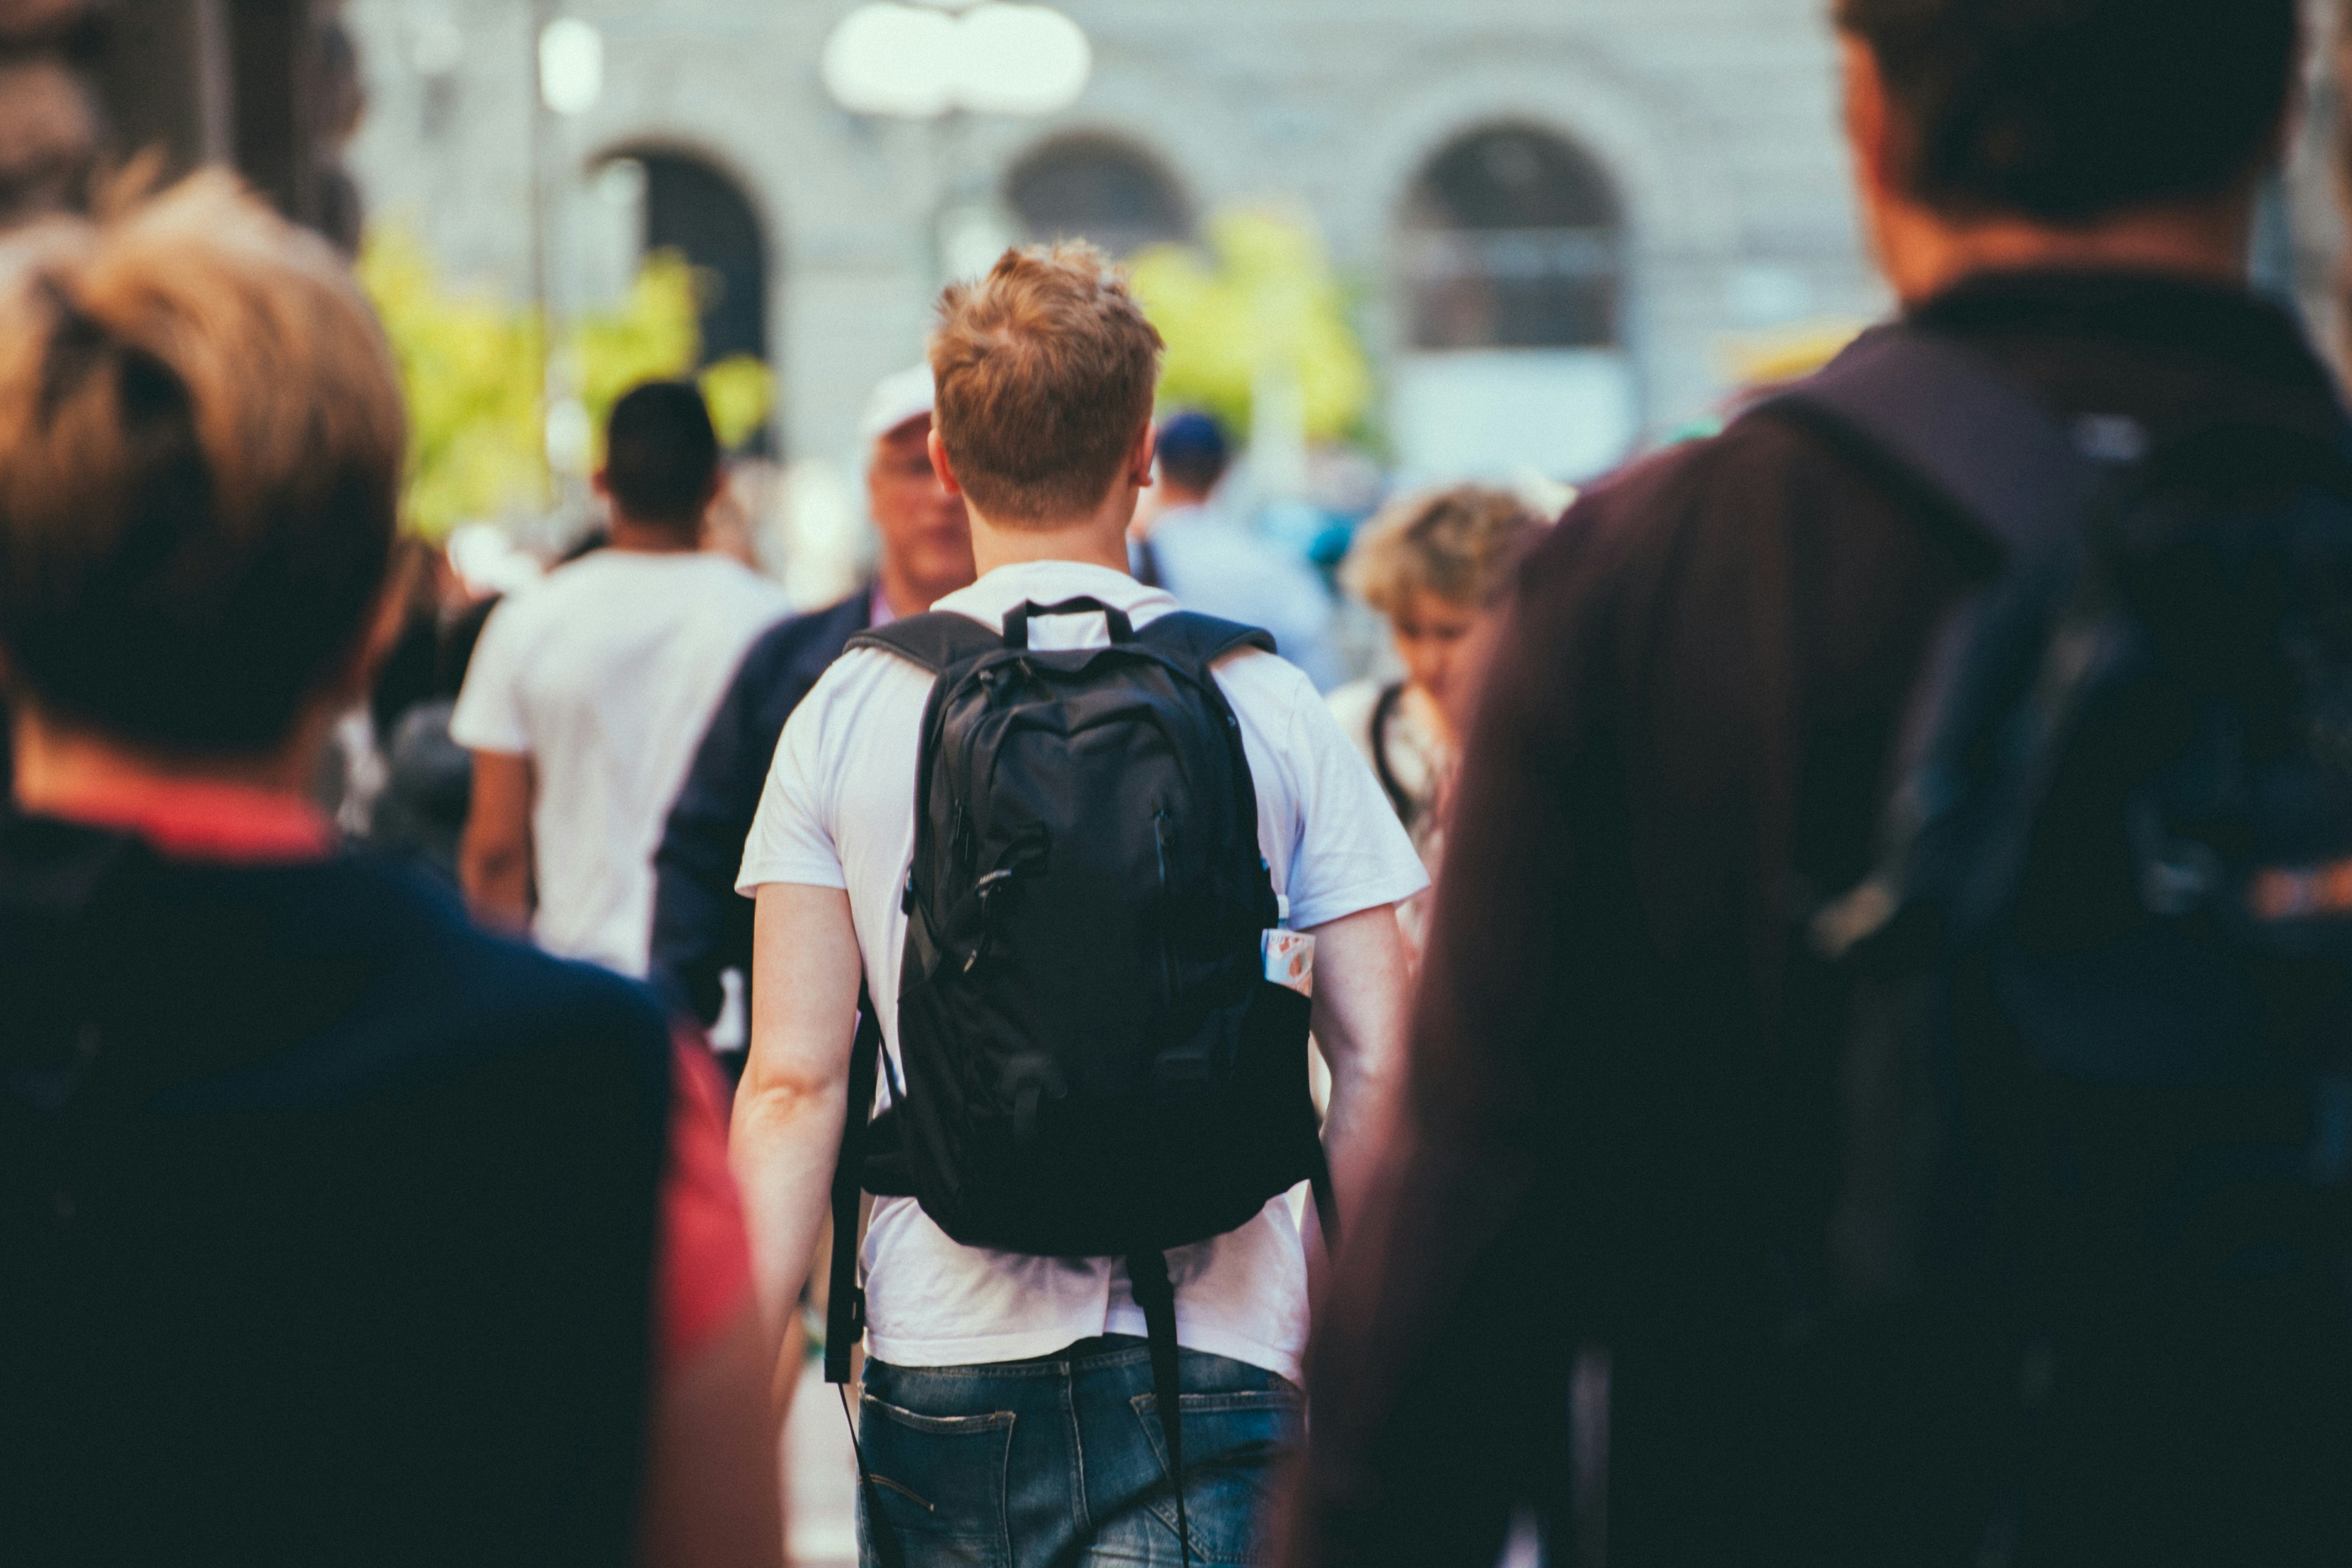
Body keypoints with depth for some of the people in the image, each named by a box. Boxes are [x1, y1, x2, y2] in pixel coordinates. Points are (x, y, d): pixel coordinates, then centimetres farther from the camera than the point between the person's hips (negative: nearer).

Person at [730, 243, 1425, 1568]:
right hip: (1213, 1354, -1)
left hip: (941, 1354, 1)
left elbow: (795, 1084, -3)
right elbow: (1375, 1063, 0)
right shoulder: (1271, 706, 1)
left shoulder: (848, 711, 1)